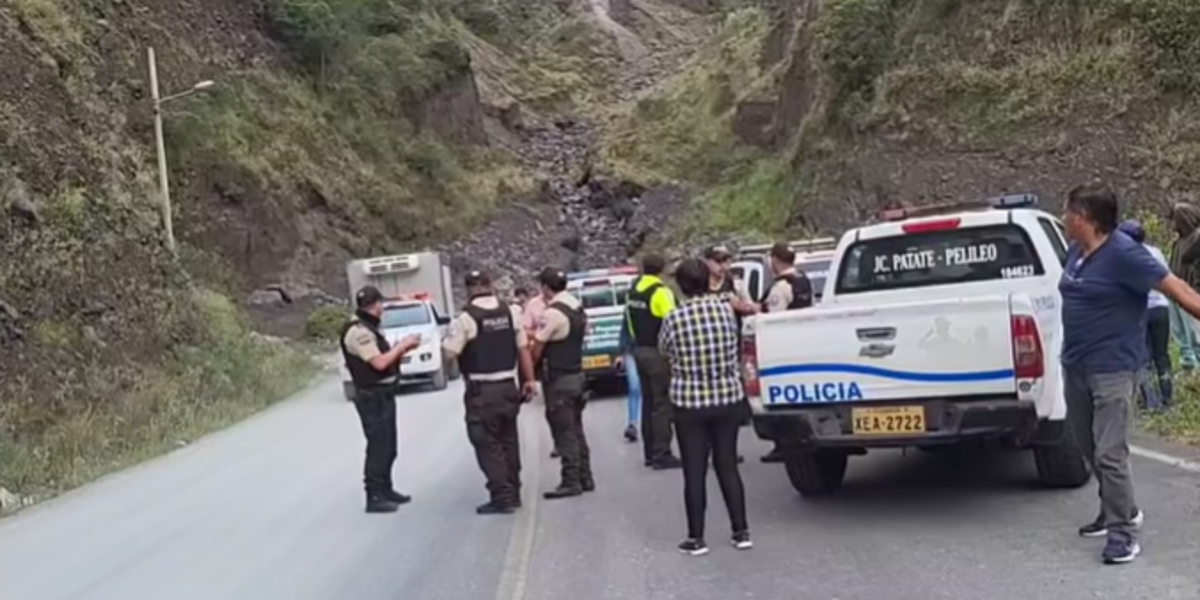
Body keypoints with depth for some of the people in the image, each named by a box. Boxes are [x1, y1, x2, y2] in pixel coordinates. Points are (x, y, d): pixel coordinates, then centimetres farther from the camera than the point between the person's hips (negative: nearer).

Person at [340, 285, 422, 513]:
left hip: (383, 394, 11)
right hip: (373, 397, -11)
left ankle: (385, 490, 28)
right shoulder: (358, 331, -18)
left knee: (387, 446, 17)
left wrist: (403, 348, 5)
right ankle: (374, 497, -4)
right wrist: (402, 345, -14)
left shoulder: (367, 328, 15)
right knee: (378, 446, -8)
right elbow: (379, 362, -24)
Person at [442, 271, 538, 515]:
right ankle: (513, 493, 24)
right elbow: (523, 348, 4)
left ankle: (502, 497, -1)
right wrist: (528, 380, 12)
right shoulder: (511, 312, 2)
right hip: (508, 386, 6)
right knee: (508, 441, 16)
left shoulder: (465, 318, -14)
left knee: (488, 444, 1)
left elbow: (448, 352, -12)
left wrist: (450, 336, 9)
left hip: (481, 391, -6)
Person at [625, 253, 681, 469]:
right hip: (658, 352, -8)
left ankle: (649, 453, 19)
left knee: (648, 402, 15)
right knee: (662, 404, -4)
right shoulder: (660, 292, -17)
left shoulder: (633, 290, 8)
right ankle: (662, 454, -4)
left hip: (639, 350, 8)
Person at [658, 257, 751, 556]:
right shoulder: (726, 308, -6)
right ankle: (741, 531, 18)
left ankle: (696, 538, 10)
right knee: (727, 466, 14)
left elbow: (664, 349, 3)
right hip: (728, 399, 3)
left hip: (690, 403, -3)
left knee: (694, 473, 5)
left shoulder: (674, 319, -14)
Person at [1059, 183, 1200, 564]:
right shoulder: (1076, 251, 7)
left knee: (1109, 454, -10)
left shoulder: (1123, 253, -17)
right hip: (1075, 366, 9)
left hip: (1113, 369, -9)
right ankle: (1119, 511, 35)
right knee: (1088, 448, 17)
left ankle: (1122, 532, 1)